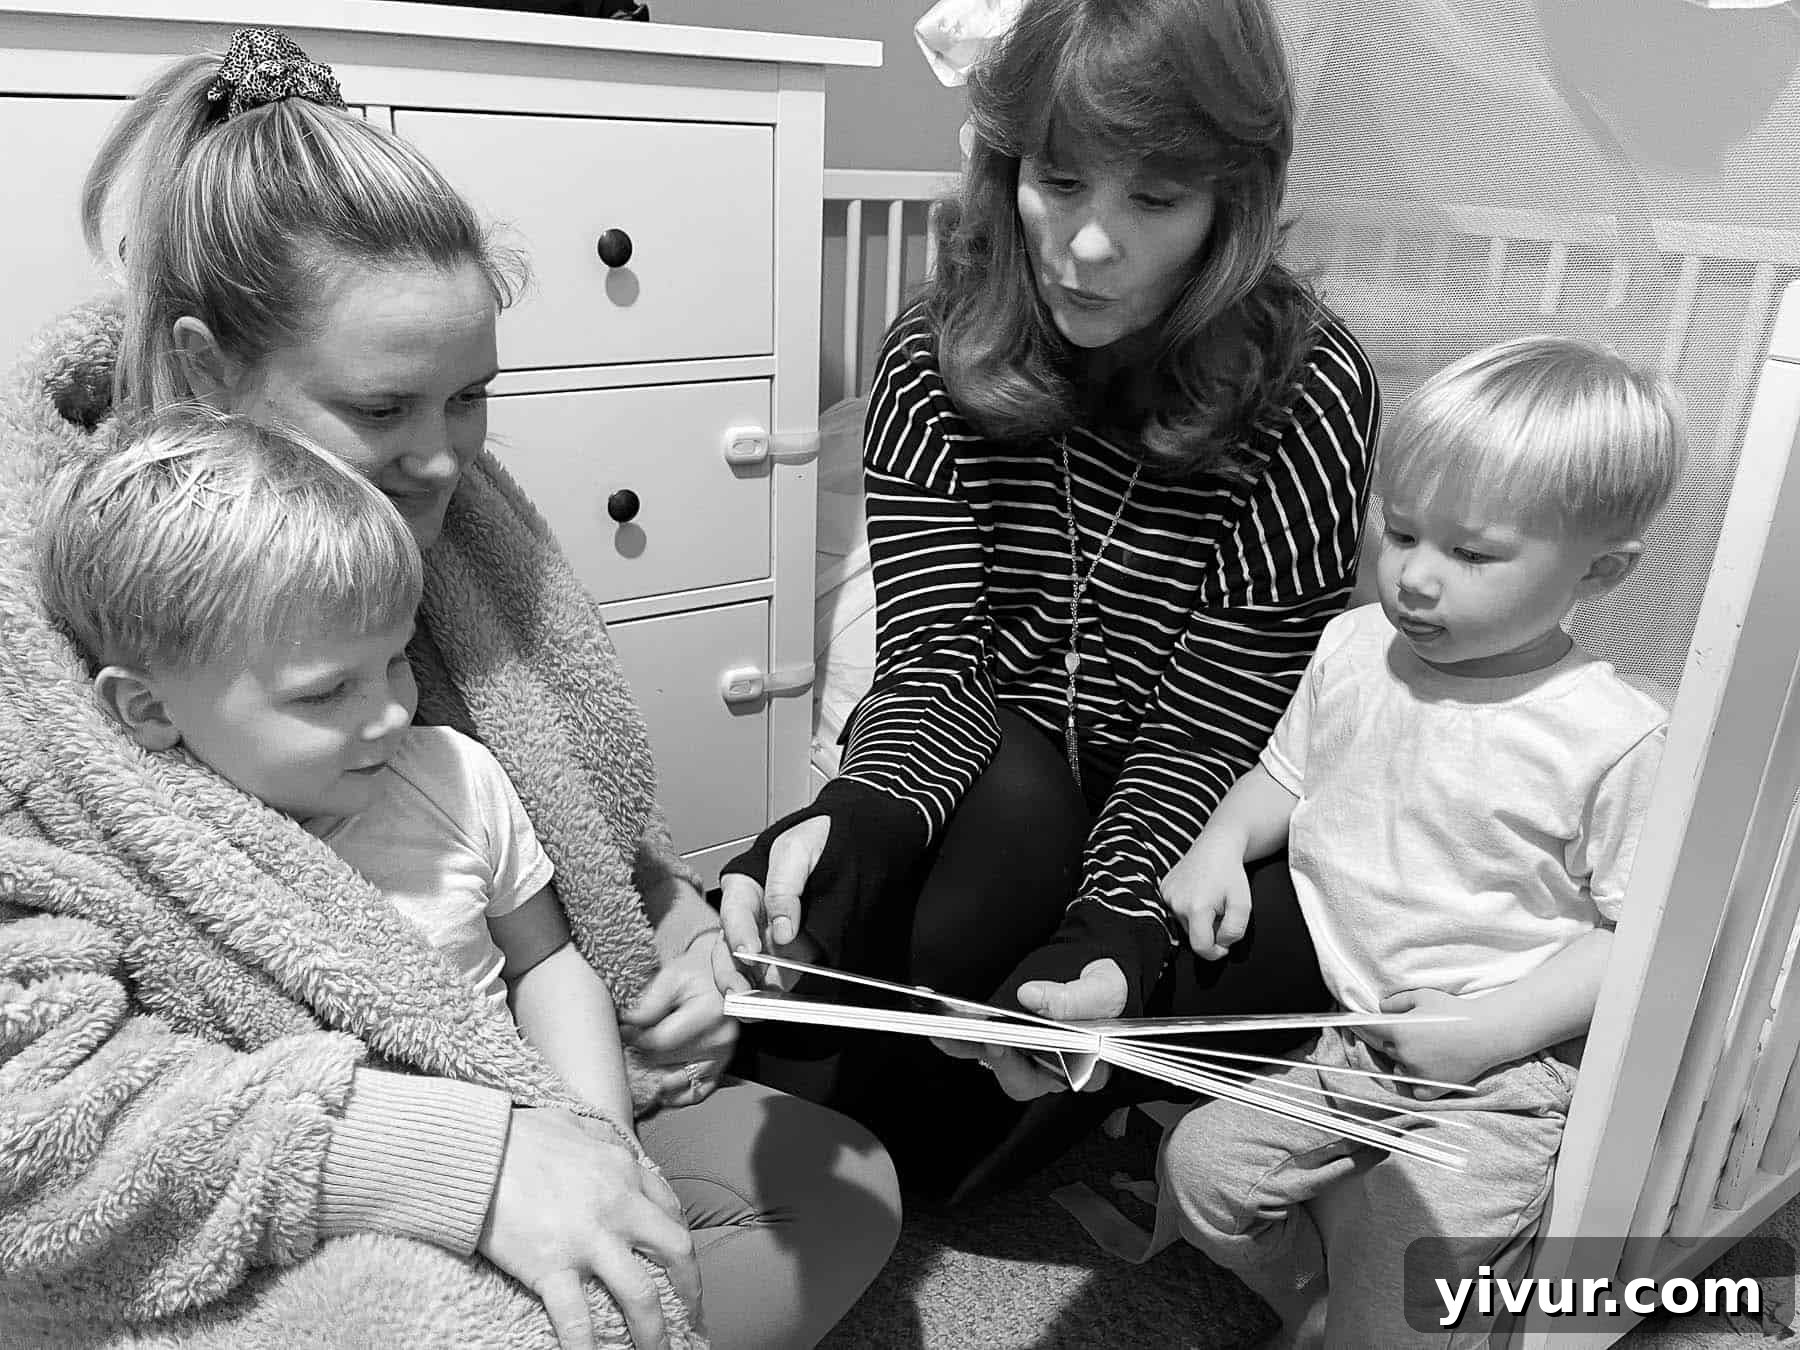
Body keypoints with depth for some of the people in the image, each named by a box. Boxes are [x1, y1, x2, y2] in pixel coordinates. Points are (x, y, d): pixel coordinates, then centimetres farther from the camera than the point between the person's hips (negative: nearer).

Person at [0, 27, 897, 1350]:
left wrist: (676, 935, -10)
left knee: (844, 1184, 1)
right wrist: (458, 1153, -33)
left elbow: (587, 833, 12)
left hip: (530, 1083, 6)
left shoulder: (459, 525, -1)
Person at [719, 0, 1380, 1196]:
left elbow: (1206, 729, -18)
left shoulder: (1307, 392, -17)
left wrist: (1110, 938, -35)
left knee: (1318, 937, -28)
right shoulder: (937, 357, -10)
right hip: (984, 786, 0)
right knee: (1013, 794, -34)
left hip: (1163, 825, 1)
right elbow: (932, 658, -16)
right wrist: (848, 821, -37)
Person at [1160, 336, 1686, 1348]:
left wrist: (1490, 1027, -19)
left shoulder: (1615, 739, -15)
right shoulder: (1353, 649, -2)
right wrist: (1223, 839, -8)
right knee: (1201, 1163, -3)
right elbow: (1283, 779, 13)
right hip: (1339, 1031, 5)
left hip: (1494, 1080, -5)